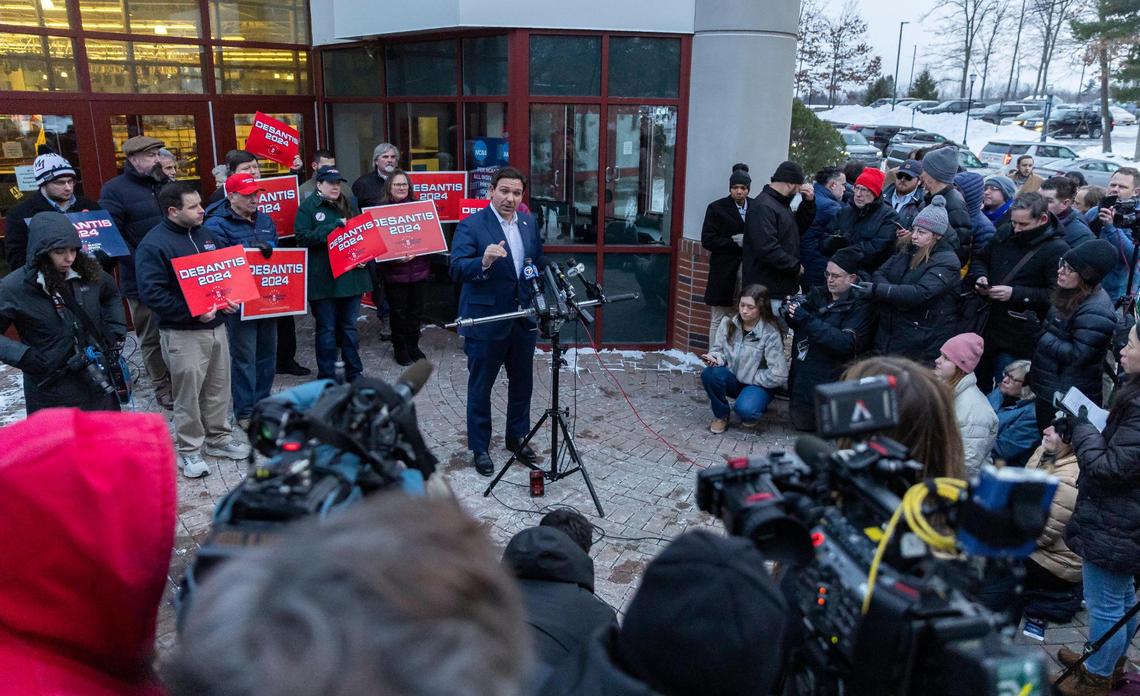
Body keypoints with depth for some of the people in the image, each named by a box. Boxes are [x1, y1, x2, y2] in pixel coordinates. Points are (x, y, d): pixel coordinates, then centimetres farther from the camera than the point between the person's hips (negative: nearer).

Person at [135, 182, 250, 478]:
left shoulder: (205, 234, 10)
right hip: (182, 333, -7)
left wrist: (226, 298, 2)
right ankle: (189, 450, 15)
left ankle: (218, 437, 29)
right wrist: (193, 313, -22)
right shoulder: (154, 244, -14)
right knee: (188, 393, 2)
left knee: (219, 386, 14)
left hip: (215, 325, 7)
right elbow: (151, 293, -20)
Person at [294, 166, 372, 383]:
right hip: (323, 279, -4)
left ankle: (354, 373, 22)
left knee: (349, 326, 13)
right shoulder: (308, 207, -2)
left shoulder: (349, 204, 13)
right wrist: (333, 227, -19)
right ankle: (326, 376, 13)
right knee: (327, 328, 3)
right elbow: (302, 237, -12)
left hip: (350, 274, 4)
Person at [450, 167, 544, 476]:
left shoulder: (529, 223, 6)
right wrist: (484, 262, -41)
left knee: (522, 384, 18)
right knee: (480, 387, 7)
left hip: (524, 319, 6)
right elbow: (457, 269, -23)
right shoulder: (471, 226, -13)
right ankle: (479, 448, 22)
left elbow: (539, 262, 15)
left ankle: (517, 437, 36)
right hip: (486, 321, -5)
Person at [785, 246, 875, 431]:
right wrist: (790, 313, -18)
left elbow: (846, 343, -24)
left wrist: (808, 320, -31)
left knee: (805, 423, -6)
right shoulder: (817, 294, 6)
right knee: (800, 422, 2)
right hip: (801, 373, 6)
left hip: (829, 379, -6)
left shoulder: (861, 306, -11)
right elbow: (797, 325, 8)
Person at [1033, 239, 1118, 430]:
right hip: (1049, 388, 9)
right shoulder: (1072, 295, 5)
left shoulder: (1095, 313, -24)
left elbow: (1076, 355, -25)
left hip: (1068, 398, -9)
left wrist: (1039, 334, -21)